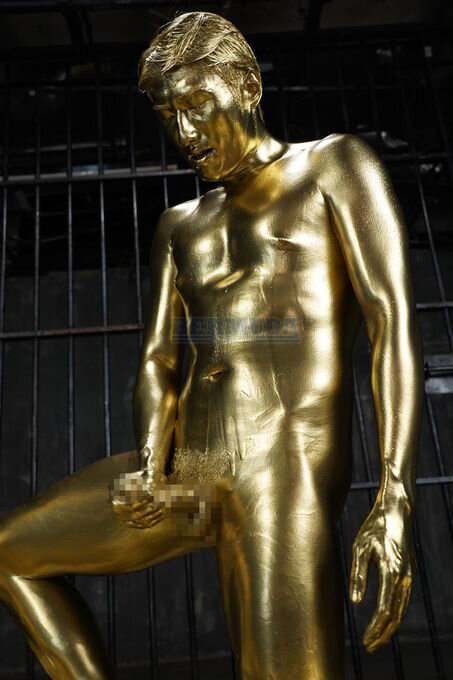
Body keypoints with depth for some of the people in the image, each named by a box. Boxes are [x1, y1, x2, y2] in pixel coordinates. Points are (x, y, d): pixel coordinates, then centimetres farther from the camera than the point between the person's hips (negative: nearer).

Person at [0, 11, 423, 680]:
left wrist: (396, 501, -15)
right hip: (190, 472, 6)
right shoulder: (179, 228, 22)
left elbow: (396, 322, -5)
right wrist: (151, 475, -7)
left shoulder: (336, 164, 8)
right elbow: (157, 364, 13)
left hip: (289, 465, -6)